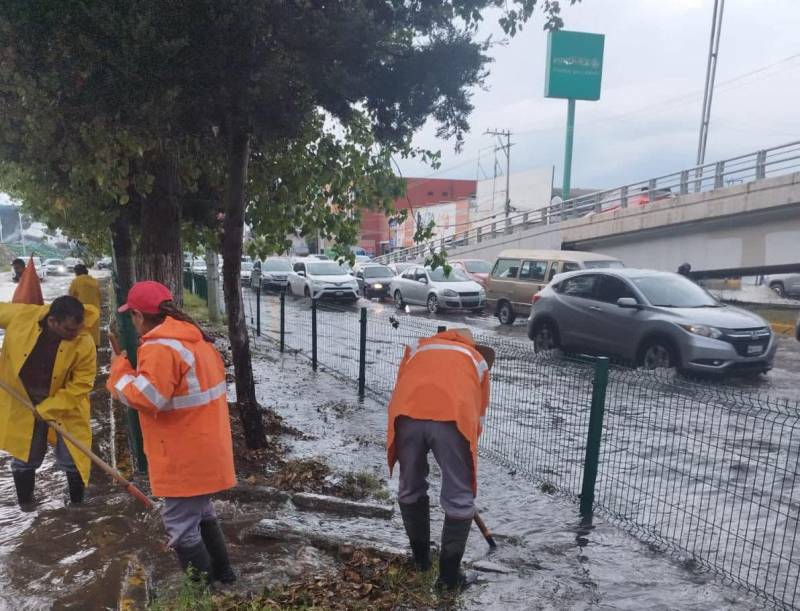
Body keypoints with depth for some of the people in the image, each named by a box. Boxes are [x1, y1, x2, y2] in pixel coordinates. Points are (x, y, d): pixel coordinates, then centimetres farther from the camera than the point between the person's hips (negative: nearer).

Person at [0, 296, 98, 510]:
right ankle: (25, 503, 41)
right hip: (22, 404, 2)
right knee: (24, 457, 18)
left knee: (72, 459, 6)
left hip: (66, 408, -2)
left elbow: (80, 385, -20)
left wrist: (47, 409, -22)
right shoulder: (20, 316, -22)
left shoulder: (85, 344, -26)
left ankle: (77, 504, 29)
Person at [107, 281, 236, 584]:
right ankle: (221, 572, 39)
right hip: (206, 450, 10)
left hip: (185, 458, -10)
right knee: (201, 514, 25)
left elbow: (148, 397, -27)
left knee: (182, 528, 4)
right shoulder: (195, 338, 8)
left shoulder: (160, 348, -22)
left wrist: (120, 368, -13)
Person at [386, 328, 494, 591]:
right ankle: (449, 574, 25)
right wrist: (468, 451, 43)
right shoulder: (478, 359, 33)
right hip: (453, 418, -2)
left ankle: (420, 556, 40)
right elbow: (478, 416, 31)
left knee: (410, 489, 24)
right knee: (459, 499, 15)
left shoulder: (417, 347, 35)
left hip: (408, 414, 2)